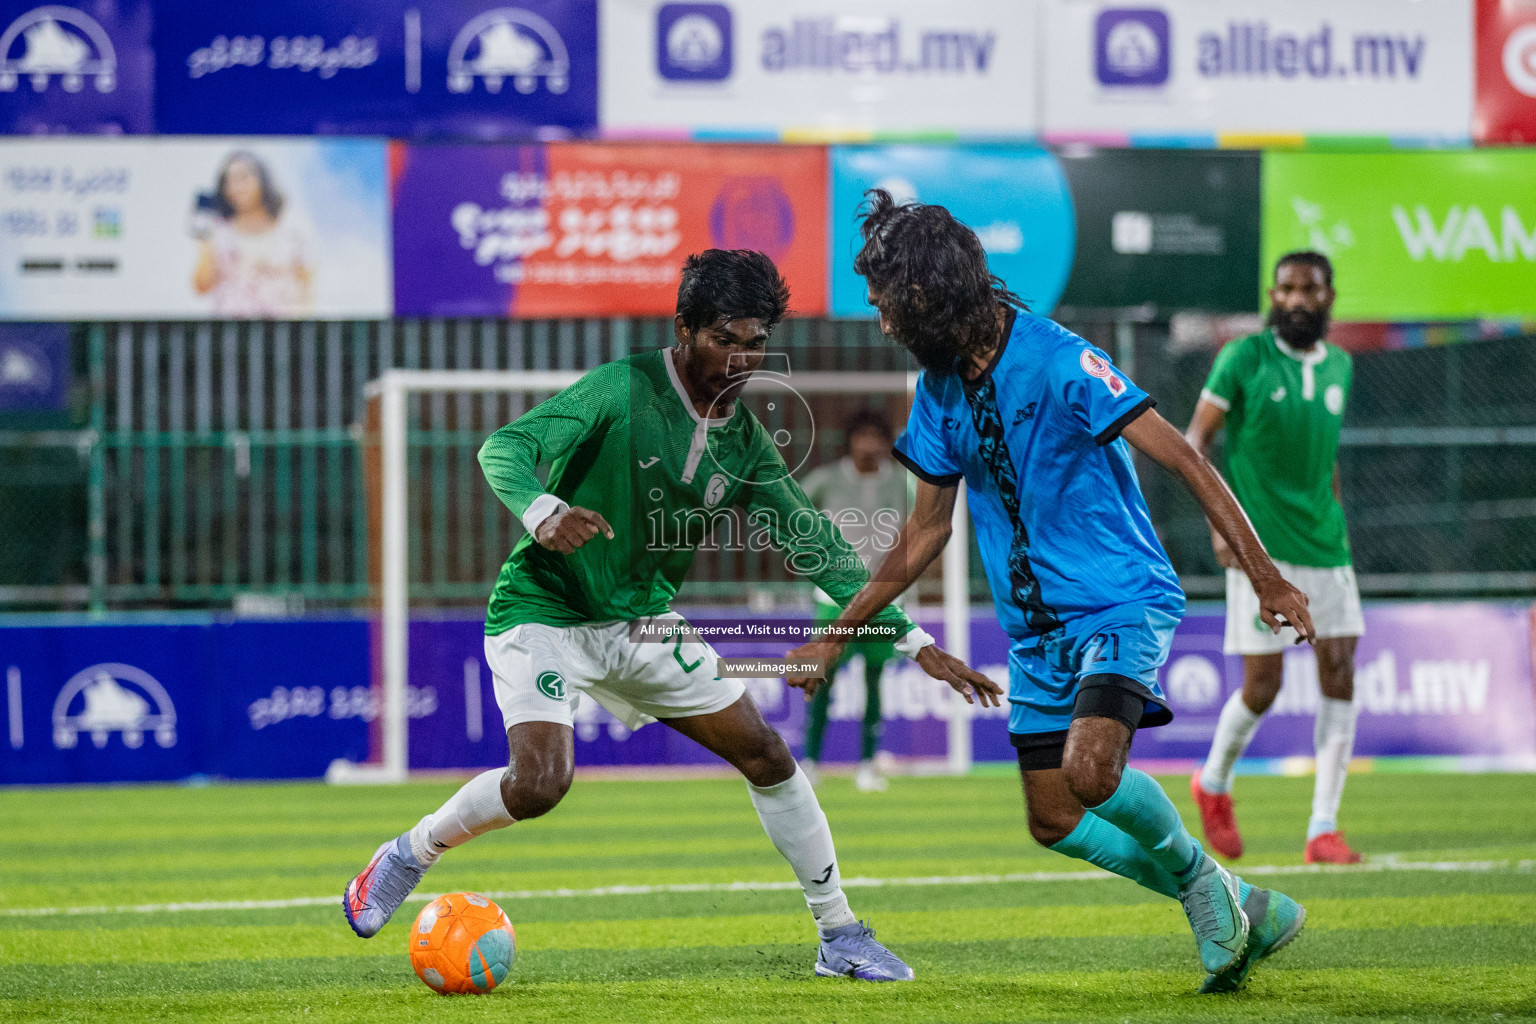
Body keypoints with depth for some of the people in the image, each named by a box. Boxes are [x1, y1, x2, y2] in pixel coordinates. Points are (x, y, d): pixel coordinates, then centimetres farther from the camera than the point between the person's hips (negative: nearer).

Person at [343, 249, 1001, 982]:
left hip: (643, 621, 6)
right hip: (545, 612, -6)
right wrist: (542, 512, -47)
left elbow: (813, 545, 4)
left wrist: (914, 641, 0)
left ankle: (840, 937, 15)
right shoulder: (622, 391, -18)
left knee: (766, 755, 3)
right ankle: (406, 858, 2)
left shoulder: (744, 441, 0)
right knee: (538, 784, -25)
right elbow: (505, 447, -24)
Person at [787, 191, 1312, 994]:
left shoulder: (1056, 361, -17)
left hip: (1121, 600, -8)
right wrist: (838, 635, 17)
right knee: (1053, 821, 3)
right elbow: (926, 531, 16)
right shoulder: (938, 388, 6)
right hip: (1036, 626, 8)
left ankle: (1199, 878, 0)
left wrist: (1262, 573, -24)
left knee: (1091, 770, -29)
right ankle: (1241, 911, 17)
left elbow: (1182, 460, -18)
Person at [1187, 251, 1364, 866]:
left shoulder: (1339, 366, 12)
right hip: (1262, 550, -5)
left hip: (1326, 547, 5)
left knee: (1340, 675, -6)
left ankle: (1324, 828, -4)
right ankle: (1214, 783, 25)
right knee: (1262, 685, -5)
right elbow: (1195, 439, -3)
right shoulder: (1245, 357, -4)